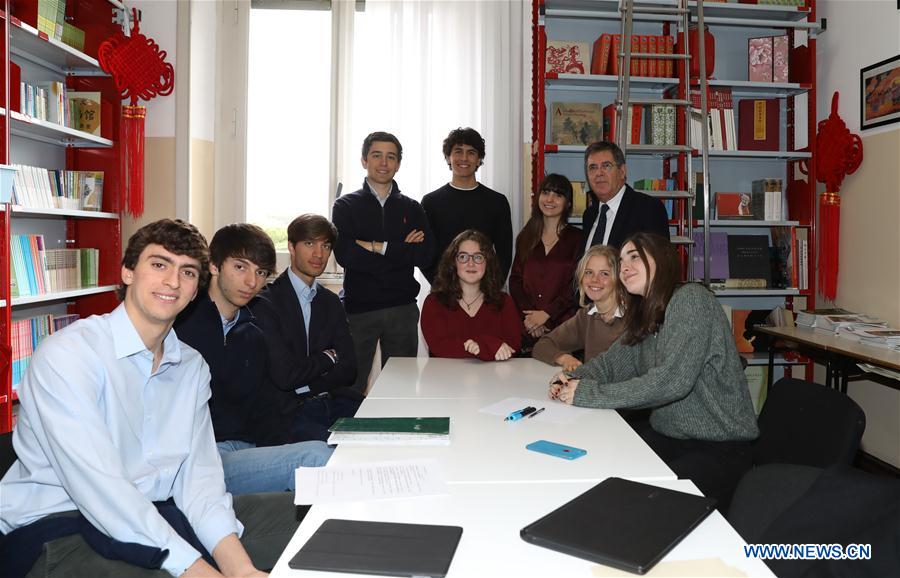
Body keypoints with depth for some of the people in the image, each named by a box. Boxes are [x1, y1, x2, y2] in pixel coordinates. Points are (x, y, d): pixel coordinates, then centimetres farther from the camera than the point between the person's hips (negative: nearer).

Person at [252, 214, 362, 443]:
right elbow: (284, 375, -14)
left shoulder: (331, 302, 15)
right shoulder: (264, 303, -6)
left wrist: (306, 383, -7)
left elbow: (348, 371, 8)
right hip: (283, 415, -6)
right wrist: (328, 358, 2)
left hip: (333, 402, 6)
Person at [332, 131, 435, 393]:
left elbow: (426, 256, -4)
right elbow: (344, 254, -11)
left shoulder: (412, 209, 11)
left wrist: (378, 247, -11)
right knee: (352, 388, 3)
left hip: (403, 309, 2)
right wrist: (402, 250, -10)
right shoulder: (345, 206, 5)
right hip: (358, 307, -2)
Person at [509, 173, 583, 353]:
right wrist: (529, 316, -8)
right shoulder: (525, 237, 13)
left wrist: (546, 314, -13)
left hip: (562, 325, -3)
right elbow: (515, 281, 7)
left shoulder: (577, 239, 2)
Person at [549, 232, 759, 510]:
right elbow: (611, 362, 15)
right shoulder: (644, 316, 10)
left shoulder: (691, 298, -15)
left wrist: (588, 394, -21)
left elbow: (671, 380, -24)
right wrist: (570, 379, -7)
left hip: (720, 447, -7)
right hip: (667, 436, 7)